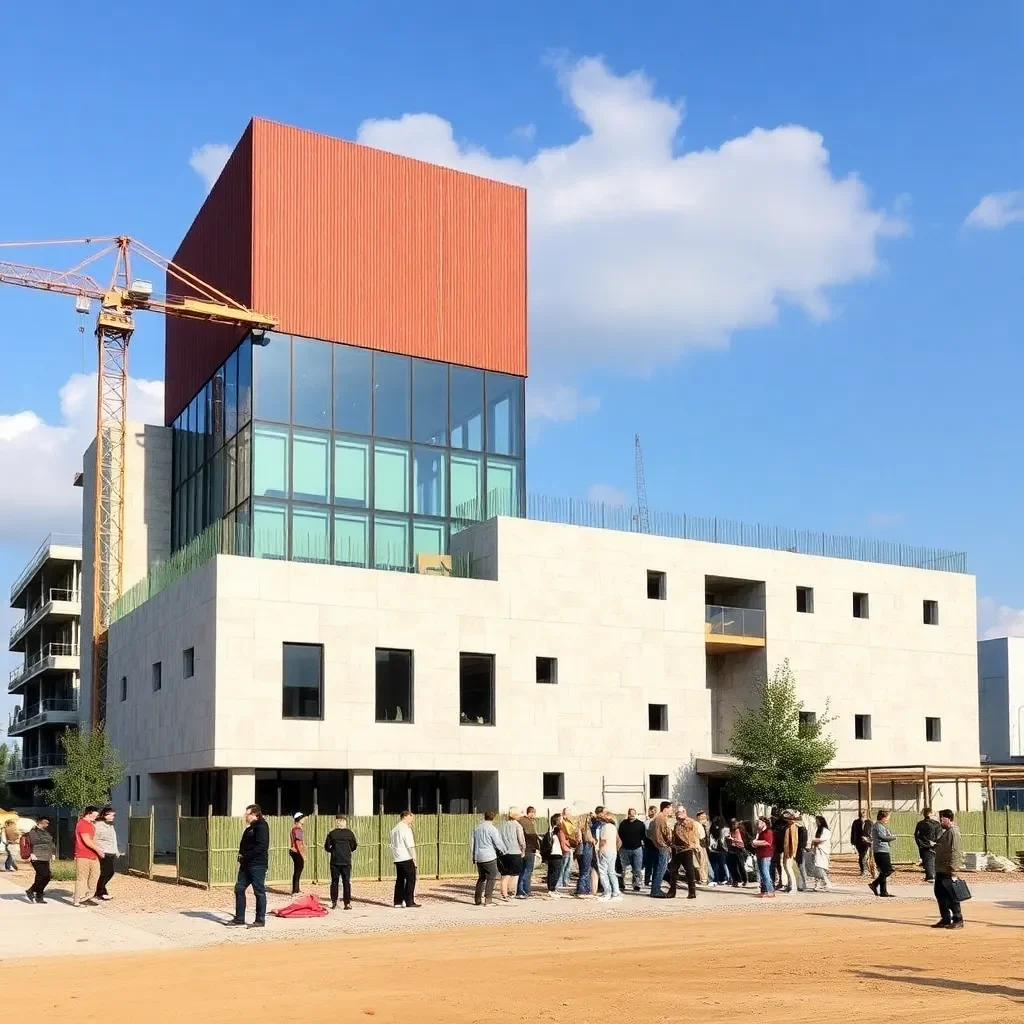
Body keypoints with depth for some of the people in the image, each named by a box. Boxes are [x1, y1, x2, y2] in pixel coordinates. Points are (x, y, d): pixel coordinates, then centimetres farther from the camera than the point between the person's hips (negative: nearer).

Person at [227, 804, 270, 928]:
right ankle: (239, 918, 18)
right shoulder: (251, 827, 18)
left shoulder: (261, 826, -12)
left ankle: (260, 920, 4)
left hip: (257, 865, -10)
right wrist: (241, 856, 6)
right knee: (239, 889, 10)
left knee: (259, 891, -2)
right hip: (247, 864, 10)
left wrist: (245, 857, -18)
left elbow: (261, 847, -21)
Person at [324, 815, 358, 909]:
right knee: (346, 882, 4)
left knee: (334, 882, 10)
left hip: (335, 861, 0)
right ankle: (347, 903, 0)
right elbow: (354, 846, 5)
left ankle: (334, 903, 10)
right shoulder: (349, 833, -2)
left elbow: (327, 847, -2)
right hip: (346, 861, 0)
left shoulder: (332, 833, -3)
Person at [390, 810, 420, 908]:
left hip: (398, 859, 8)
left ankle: (398, 902, 11)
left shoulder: (394, 829, 14)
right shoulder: (406, 829, -12)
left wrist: (395, 856, 17)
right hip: (407, 858, -8)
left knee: (400, 880, 11)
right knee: (410, 880, -3)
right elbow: (410, 846, -14)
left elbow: (393, 845, 15)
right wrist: (414, 858, -10)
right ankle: (409, 902, -5)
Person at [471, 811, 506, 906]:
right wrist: (503, 851, 8)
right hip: (489, 857, -6)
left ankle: (477, 899, 13)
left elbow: (472, 843, 15)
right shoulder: (492, 829, -11)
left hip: (479, 857, 6)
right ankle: (488, 900, -5)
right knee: (491, 878, 0)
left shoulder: (476, 828, 11)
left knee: (481, 877, 16)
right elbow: (498, 843, -11)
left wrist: (473, 856, 22)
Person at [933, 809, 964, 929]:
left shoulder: (953, 832, -14)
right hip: (941, 870, 10)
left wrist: (953, 868, -24)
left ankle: (958, 920, 1)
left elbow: (955, 851, -21)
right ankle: (945, 919, 19)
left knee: (950, 896, -6)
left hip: (948, 871, -10)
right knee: (940, 894, 12)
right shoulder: (945, 832, 18)